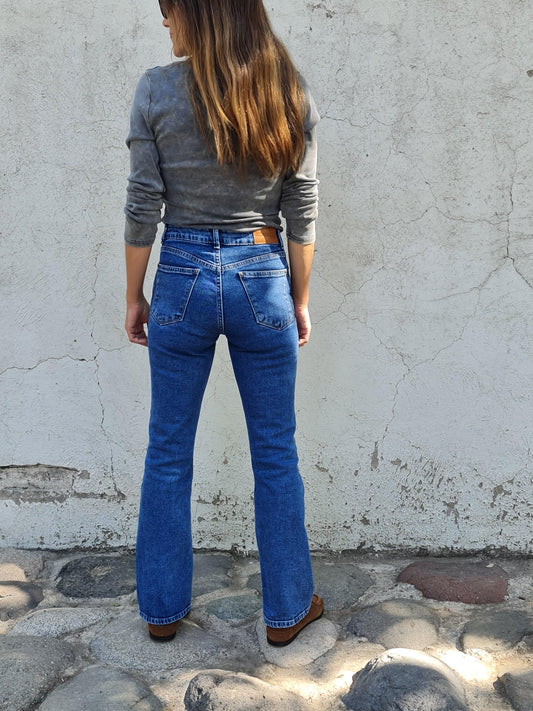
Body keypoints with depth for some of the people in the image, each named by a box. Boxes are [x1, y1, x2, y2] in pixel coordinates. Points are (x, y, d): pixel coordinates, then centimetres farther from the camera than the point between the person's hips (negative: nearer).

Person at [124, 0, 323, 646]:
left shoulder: (156, 91, -6)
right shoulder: (289, 94, -1)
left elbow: (142, 209, -5)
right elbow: (301, 213, 1)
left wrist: (134, 295, 6)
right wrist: (300, 300, 10)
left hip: (183, 277, -1)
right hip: (263, 278, 1)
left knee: (168, 452, 13)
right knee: (275, 453, 12)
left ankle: (161, 609, 28)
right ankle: (287, 610, 26)